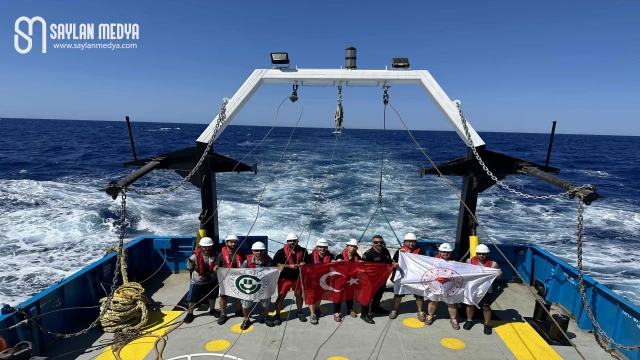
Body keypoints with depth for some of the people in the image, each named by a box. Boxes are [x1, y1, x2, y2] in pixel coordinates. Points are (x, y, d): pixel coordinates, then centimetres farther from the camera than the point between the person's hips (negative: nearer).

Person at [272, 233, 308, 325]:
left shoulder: (303, 251, 1)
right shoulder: (281, 252, -10)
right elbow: (275, 263, -15)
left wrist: (303, 264, -11)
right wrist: (289, 266, -19)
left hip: (297, 277, 3)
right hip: (284, 278, -3)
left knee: (299, 295, 16)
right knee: (281, 296, 1)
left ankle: (299, 312, 36)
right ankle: (277, 315, 14)